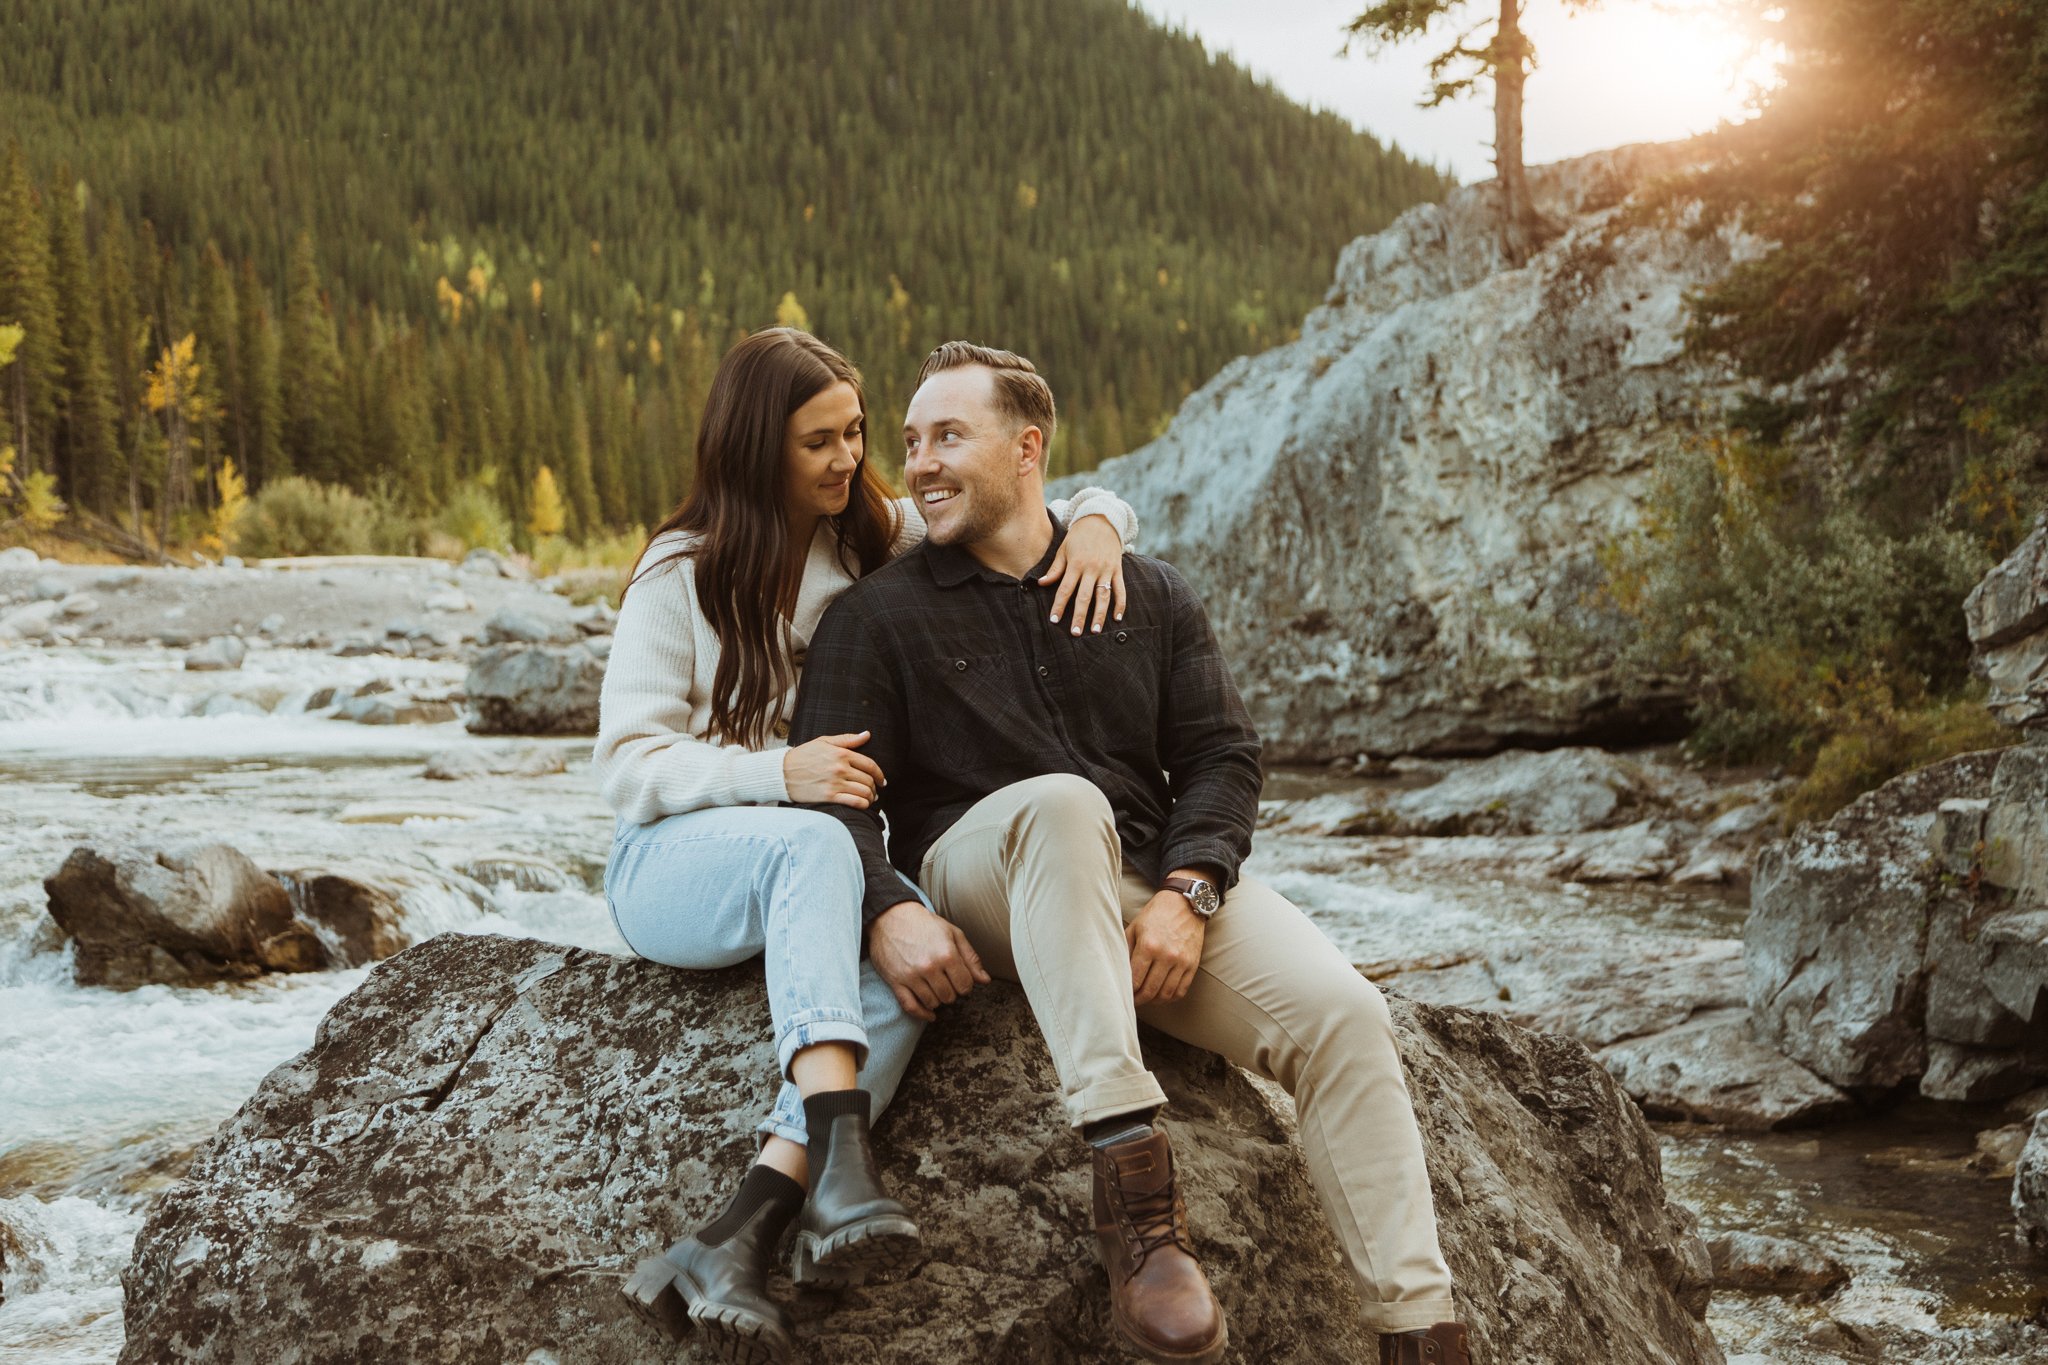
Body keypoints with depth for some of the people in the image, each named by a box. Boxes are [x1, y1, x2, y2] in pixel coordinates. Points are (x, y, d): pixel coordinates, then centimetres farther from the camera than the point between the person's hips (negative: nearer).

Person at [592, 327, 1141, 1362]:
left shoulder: (886, 538, 9)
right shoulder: (683, 574, -3)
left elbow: (1055, 505, 13)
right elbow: (624, 764, -9)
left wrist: (1095, 524, -13)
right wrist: (780, 774, -25)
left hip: (816, 861, 3)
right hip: (671, 861, -3)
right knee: (813, 843, -38)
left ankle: (734, 1241, -45)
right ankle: (841, 1164, -51)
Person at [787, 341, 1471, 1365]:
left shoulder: (1149, 597, 17)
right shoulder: (877, 616, 10)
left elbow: (1221, 754, 8)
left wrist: (1186, 894, -12)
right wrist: (886, 912, -22)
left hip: (1153, 882, 3)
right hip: (979, 875, -3)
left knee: (1342, 1012, -22)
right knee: (1062, 802, -38)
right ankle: (1131, 1182, -43)